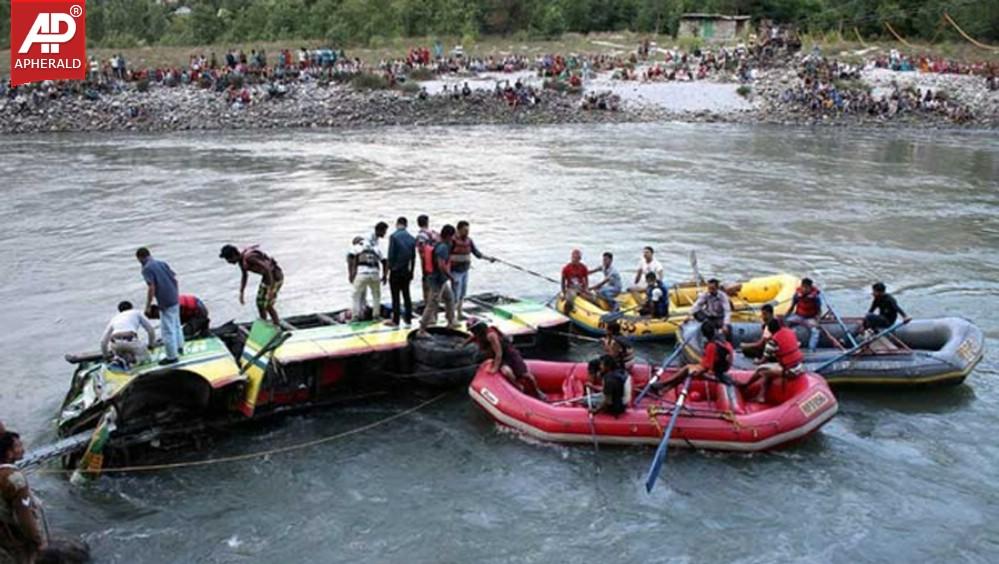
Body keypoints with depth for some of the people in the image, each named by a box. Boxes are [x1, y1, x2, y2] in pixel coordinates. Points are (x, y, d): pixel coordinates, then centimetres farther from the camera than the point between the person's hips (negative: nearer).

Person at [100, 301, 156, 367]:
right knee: (144, 357, 23)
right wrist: (151, 344, 43)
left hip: (115, 343, 2)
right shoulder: (137, 313, 29)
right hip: (130, 340, -2)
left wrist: (105, 355, 46)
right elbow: (150, 329, 28)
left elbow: (103, 340, 31)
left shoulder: (114, 318, 34)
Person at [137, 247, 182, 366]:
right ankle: (179, 347, 39)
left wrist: (148, 306, -12)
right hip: (175, 299, 8)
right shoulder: (162, 263, 10)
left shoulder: (146, 269, -12)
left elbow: (151, 288, -19)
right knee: (176, 325, 24)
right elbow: (175, 279, 12)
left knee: (167, 330, 1)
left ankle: (171, 356, 8)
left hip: (165, 303, -8)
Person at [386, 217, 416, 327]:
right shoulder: (412, 238, 3)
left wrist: (390, 268, -4)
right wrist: (411, 270, 14)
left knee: (395, 296, 0)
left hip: (396, 271, -5)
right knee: (406, 295, 11)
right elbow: (413, 256, 7)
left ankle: (395, 321, 4)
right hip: (407, 271, 5)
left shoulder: (394, 236, -12)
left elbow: (391, 255, -14)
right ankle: (408, 320, 13)